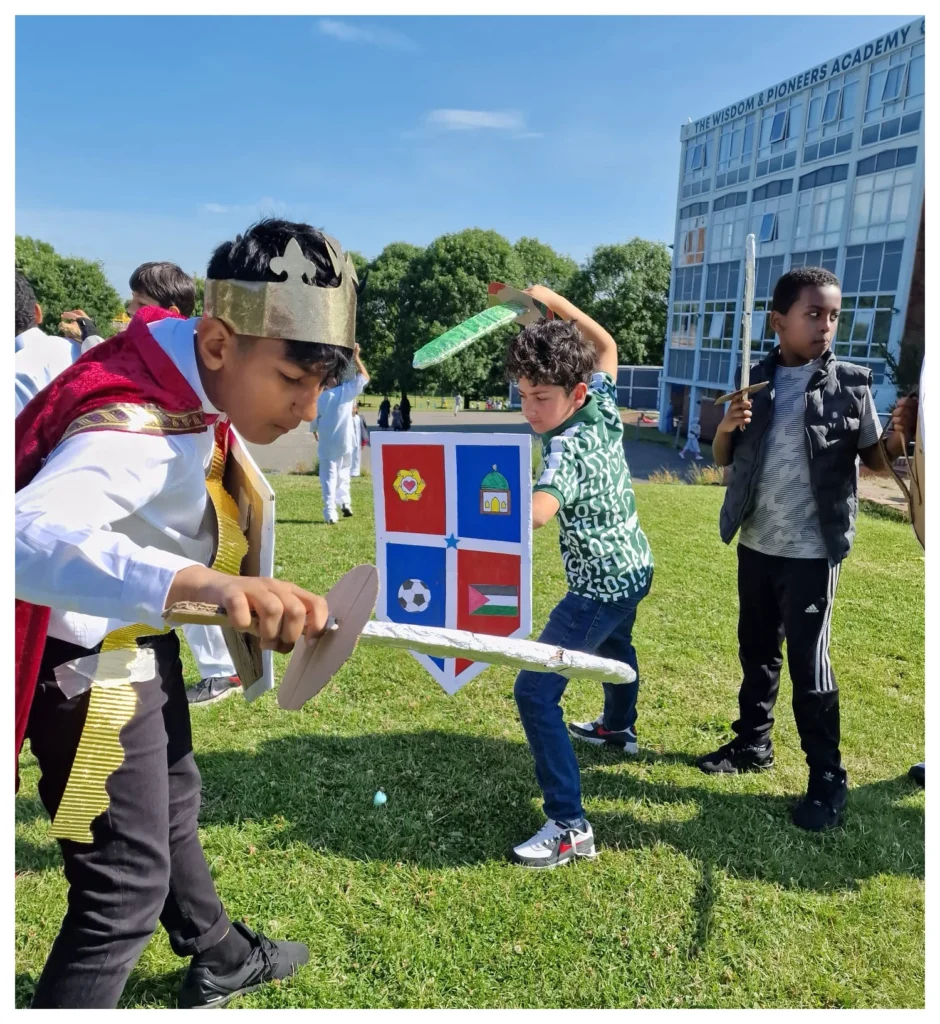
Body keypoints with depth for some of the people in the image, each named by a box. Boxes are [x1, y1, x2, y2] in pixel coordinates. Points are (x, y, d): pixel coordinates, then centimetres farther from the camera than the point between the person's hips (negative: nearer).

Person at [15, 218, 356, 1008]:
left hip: (138, 643, 10)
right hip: (88, 667, -10)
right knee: (127, 884, 0)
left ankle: (220, 958, 54)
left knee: (174, 806, 27)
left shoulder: (189, 384, -6)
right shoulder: (137, 429, -35)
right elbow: (31, 536, -54)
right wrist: (198, 582, -70)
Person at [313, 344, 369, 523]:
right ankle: (344, 502, 6)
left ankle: (330, 513, -5)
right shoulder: (347, 391, -5)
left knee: (328, 477, 1)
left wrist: (315, 432, 23)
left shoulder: (321, 397, -4)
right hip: (344, 442, 1)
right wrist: (356, 358, 9)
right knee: (343, 472, 20)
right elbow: (365, 377, 5)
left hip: (326, 443, -1)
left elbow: (314, 419, 4)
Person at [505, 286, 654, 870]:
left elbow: (538, 511, -51)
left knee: (536, 692, -10)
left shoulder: (568, 449, -29)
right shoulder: (604, 407, -7)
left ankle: (570, 827, -7)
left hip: (600, 588, -10)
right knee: (614, 646, 36)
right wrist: (557, 303, 11)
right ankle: (619, 728, 63)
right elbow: (607, 347, 13)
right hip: (635, 567, 10)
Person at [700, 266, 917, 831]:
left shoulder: (851, 382, -5)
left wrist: (899, 434, -23)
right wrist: (727, 426, -13)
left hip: (812, 549, -4)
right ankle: (753, 742, 35)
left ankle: (828, 778, 14)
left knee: (808, 659, 0)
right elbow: (722, 459, 7)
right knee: (756, 649, 17)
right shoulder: (756, 381, 3)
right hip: (756, 543, 4)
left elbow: (876, 461, -2)